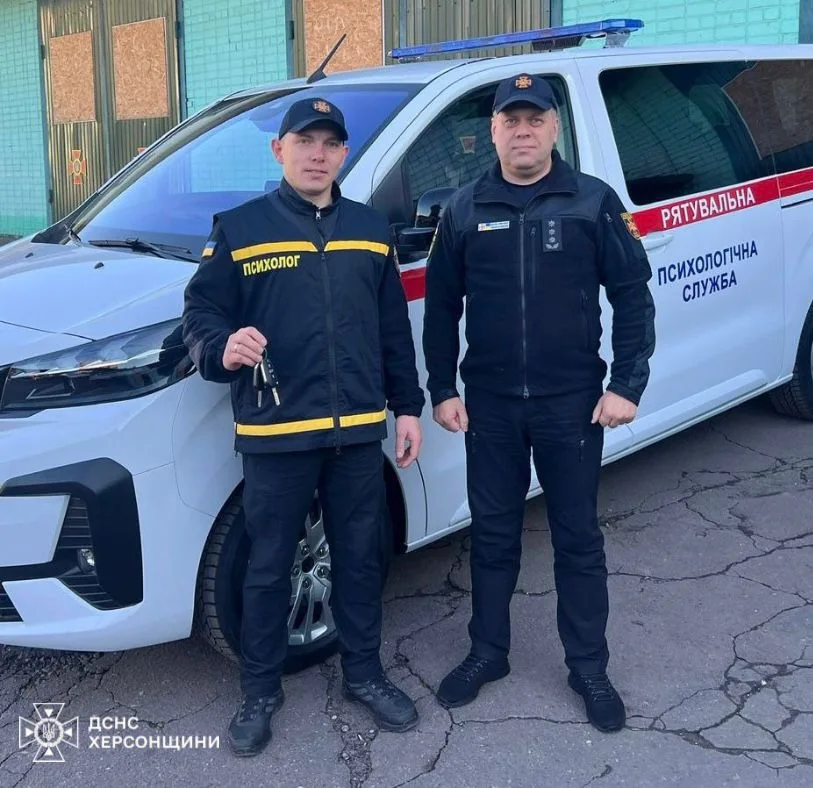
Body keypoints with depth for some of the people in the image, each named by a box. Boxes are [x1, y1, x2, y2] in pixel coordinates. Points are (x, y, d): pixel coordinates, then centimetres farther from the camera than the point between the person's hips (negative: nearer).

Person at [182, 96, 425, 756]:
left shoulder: (371, 230, 11)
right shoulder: (240, 228, -1)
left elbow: (394, 330, 14)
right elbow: (200, 312, -3)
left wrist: (407, 405, 11)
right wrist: (224, 349, -24)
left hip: (360, 432, 4)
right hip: (275, 435, -3)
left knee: (362, 559, 14)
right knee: (269, 567, 8)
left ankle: (364, 673, 33)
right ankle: (261, 691, 26)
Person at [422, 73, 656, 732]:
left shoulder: (593, 202, -1)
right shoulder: (465, 210, 4)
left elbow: (632, 295, -2)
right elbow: (441, 308, 8)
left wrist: (627, 384, -9)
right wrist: (443, 390, 2)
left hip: (573, 402, -2)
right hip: (489, 404, 2)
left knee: (578, 537, 9)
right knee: (493, 534, 13)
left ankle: (590, 668, 23)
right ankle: (488, 652, 29)